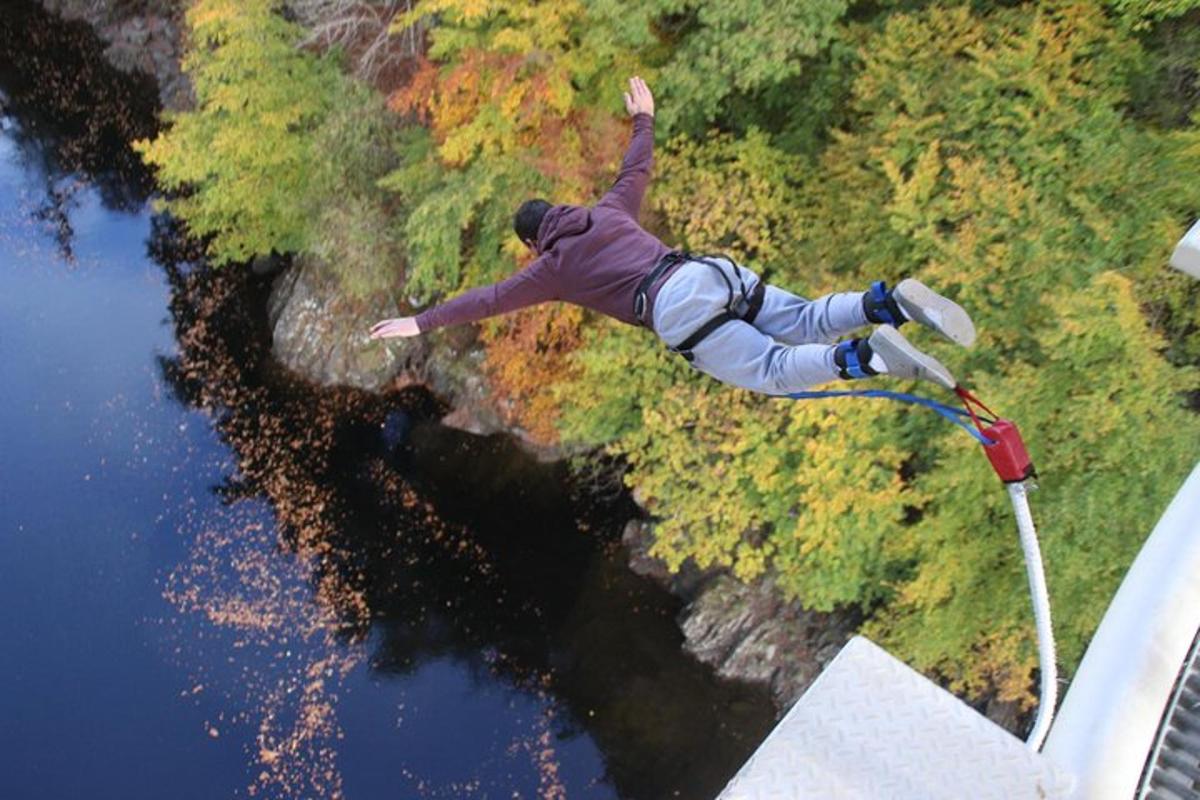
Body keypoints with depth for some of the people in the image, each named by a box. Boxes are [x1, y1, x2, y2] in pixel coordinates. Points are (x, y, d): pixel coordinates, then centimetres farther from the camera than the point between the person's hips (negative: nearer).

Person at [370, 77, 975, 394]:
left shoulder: (552, 268, 16)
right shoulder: (609, 211, 30)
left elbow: (489, 299, 18)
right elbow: (639, 169, 43)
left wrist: (422, 322, 24)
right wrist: (643, 119, 61)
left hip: (676, 306, -6)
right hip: (714, 270, 6)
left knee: (773, 370, -11)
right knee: (806, 324, 4)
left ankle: (867, 357, -35)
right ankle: (892, 303, -21)